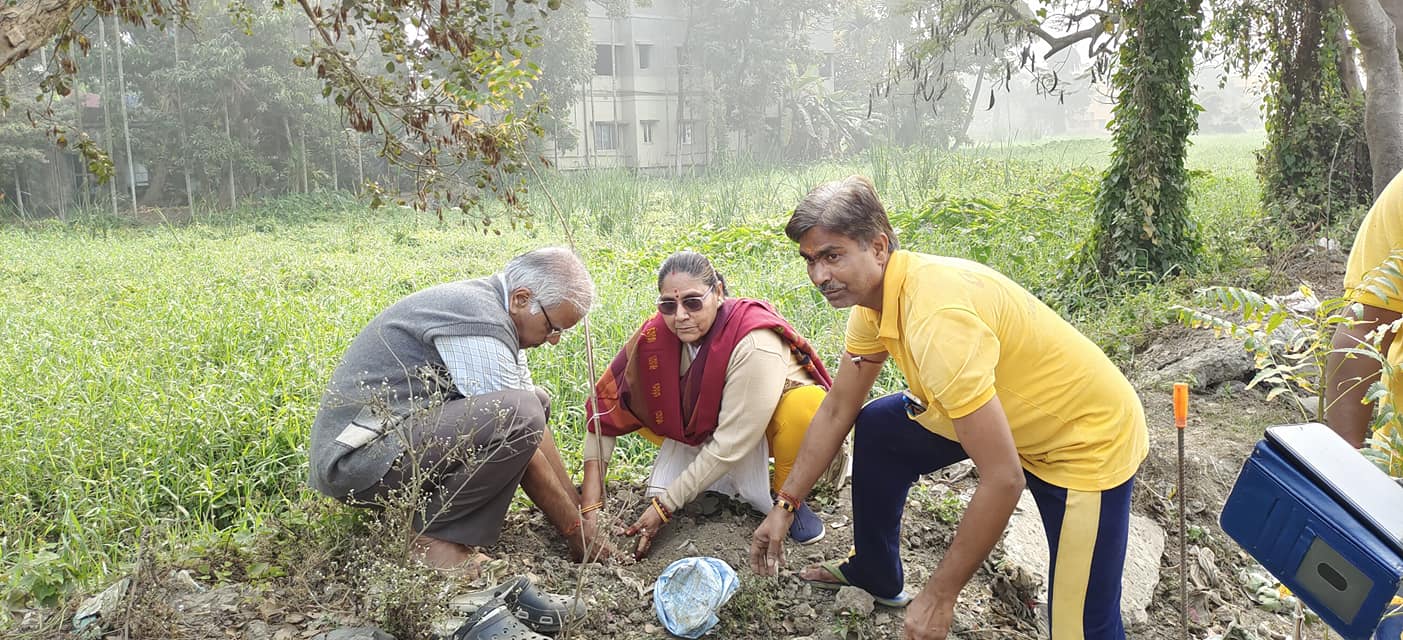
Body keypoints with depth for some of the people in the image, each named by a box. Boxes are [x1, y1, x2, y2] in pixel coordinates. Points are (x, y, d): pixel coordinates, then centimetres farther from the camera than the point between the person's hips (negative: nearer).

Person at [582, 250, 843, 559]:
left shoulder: (756, 344, -35)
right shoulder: (656, 336, -21)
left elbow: (731, 443, -33)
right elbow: (605, 408, -18)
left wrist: (665, 506, -30)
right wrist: (591, 505, -23)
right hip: (703, 424, 5)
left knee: (808, 406, -38)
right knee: (633, 402, -14)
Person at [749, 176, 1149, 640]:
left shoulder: (935, 315, -36)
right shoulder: (872, 295, -7)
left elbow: (1003, 479, -35)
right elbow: (837, 411, 6)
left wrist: (940, 595, -26)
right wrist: (785, 505, 5)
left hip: (1088, 440, -9)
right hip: (1006, 417, 9)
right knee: (876, 428, 12)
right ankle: (874, 573, 29)